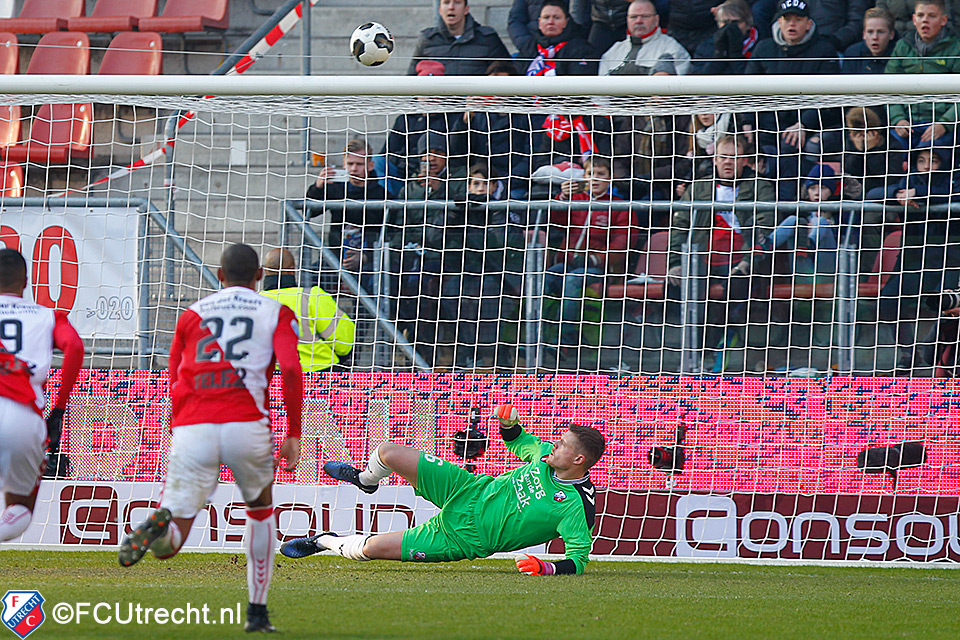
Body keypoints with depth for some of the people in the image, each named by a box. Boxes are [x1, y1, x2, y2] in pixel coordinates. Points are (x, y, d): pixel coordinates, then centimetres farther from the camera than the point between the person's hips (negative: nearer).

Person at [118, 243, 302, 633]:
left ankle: (160, 523, -36)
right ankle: (257, 611, 24)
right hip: (247, 424, -1)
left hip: (191, 428, 1)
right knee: (261, 510, 28)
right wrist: (294, 434, 3)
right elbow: (290, 369, -3)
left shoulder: (192, 315, 21)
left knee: (169, 544, 1)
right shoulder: (276, 314, 13)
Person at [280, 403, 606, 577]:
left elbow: (579, 560, -24)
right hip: (469, 491, 6)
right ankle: (365, 480, 41)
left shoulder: (578, 506, -24)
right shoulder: (546, 454, -2)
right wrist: (509, 422, -3)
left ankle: (323, 541, 22)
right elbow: (517, 442, 18)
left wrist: (547, 568, -43)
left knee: (371, 548, -12)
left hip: (465, 537, -6)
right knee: (388, 453, 1)